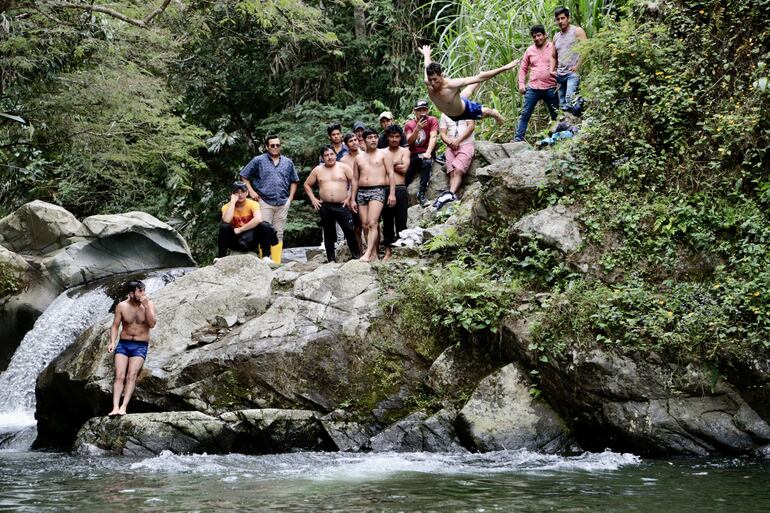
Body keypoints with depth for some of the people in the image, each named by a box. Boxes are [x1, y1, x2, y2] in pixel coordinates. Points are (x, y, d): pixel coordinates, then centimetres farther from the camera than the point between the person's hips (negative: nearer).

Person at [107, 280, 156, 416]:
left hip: (140, 346, -1)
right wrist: (112, 342, -11)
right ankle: (115, 407, -23)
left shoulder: (149, 305, -1)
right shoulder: (122, 306, 0)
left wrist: (146, 306, -19)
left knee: (131, 376, -18)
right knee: (119, 376, -14)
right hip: (123, 344, 1)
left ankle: (123, 407, -24)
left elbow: (152, 324, -13)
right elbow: (115, 325, 3)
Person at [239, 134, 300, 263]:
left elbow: (294, 181, 21)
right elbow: (244, 176, 5)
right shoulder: (258, 161, 1)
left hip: (283, 204, 4)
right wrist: (251, 191, -4)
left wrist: (290, 198, 10)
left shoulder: (288, 162, 12)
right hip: (265, 203, -4)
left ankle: (277, 262, 9)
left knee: (279, 234, 6)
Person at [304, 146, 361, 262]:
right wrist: (313, 199, 5)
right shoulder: (318, 170, 8)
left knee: (349, 231, -7)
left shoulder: (344, 167, 2)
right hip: (325, 207, 2)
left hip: (342, 205, -2)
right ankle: (331, 259, 12)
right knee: (328, 233, 7)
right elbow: (307, 185, 16)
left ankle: (356, 256, 1)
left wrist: (349, 197, -5)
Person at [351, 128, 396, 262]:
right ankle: (374, 253, 5)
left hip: (378, 191, -5)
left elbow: (391, 174, 1)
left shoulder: (383, 154, 7)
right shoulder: (359, 158, 17)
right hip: (362, 192, 5)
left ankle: (368, 253, -26)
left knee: (372, 223, -18)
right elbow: (355, 180, 18)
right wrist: (353, 199, 12)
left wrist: (392, 193, -9)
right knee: (365, 225, 0)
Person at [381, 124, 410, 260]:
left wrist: (390, 165, 0)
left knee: (401, 222, -2)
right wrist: (396, 165, -4)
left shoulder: (404, 151, 7)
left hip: (400, 189, -2)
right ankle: (388, 251, 11)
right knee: (387, 222, 5)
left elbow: (404, 169, -6)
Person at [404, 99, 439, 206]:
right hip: (413, 155, 3)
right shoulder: (409, 124, 9)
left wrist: (428, 153, -29)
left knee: (427, 162, -38)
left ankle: (422, 193, -33)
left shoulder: (432, 121, 1)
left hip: (426, 153, -3)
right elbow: (409, 141, -5)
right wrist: (417, 128, -22)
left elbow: (433, 137, -13)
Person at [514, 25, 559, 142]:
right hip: (533, 88, 2)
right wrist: (521, 84, 5)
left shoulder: (553, 48, 1)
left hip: (550, 88, -2)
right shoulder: (530, 50, 10)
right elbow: (523, 68, 16)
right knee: (525, 114, -4)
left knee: (556, 115, 5)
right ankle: (518, 138, -4)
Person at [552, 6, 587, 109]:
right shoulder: (556, 37, 20)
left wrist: (578, 66, -13)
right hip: (560, 74, 7)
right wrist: (552, 71, 11)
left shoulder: (577, 31, 0)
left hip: (573, 73, -7)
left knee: (570, 97, -26)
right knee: (561, 103, 3)